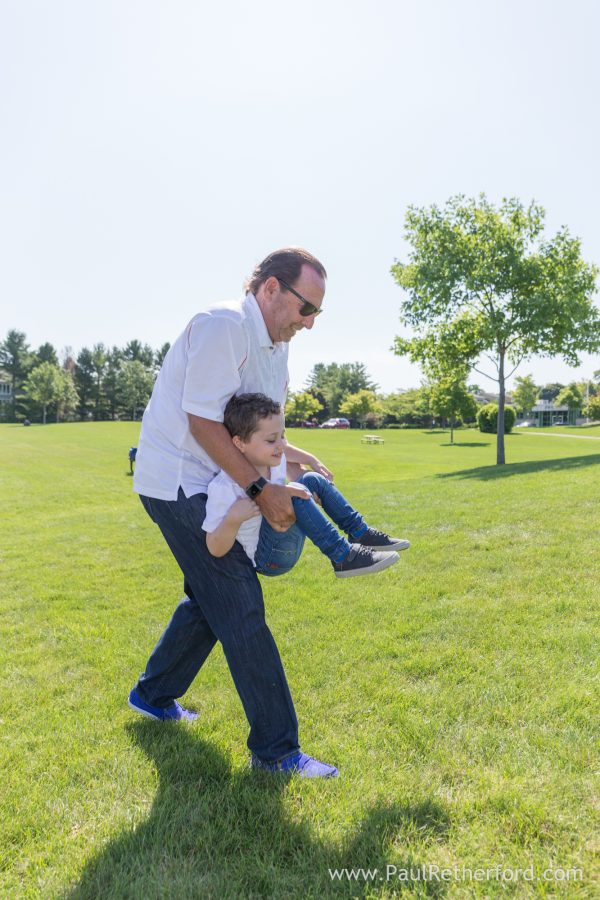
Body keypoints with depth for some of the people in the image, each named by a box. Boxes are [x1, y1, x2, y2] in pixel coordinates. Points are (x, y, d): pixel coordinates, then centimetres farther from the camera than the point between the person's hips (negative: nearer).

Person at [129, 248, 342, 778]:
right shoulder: (223, 326, -19)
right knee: (240, 606, -8)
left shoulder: (274, 345, 11)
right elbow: (204, 423, -23)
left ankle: (153, 695, 39)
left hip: (208, 484, 10)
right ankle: (275, 749, 3)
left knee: (211, 598, 19)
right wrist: (261, 490, -23)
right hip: (176, 481, -10)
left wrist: (298, 457, 3)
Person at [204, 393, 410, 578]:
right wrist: (234, 518, -41)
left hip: (288, 541, 9)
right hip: (265, 559, -8)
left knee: (312, 480, 5)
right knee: (295, 495, -28)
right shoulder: (223, 487, -28)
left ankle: (360, 532, 5)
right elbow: (215, 549, -25)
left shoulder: (274, 463, -5)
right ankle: (342, 558, -24)